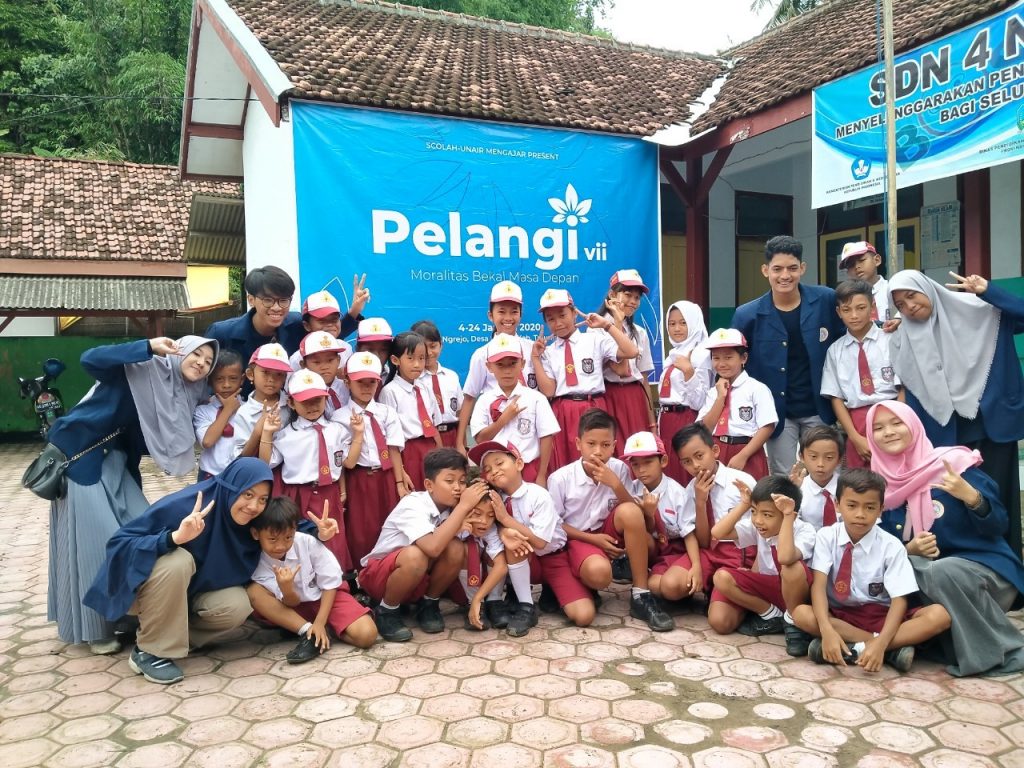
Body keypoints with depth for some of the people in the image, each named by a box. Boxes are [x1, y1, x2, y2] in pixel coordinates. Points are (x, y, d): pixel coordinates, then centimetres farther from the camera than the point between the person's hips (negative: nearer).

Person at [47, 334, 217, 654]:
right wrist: (150, 347, -36)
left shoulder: (186, 395, 4)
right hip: (81, 457, -7)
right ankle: (94, 627, 9)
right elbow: (90, 359, -30)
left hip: (117, 463, 7)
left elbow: (166, 440, 8)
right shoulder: (142, 367, -14)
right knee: (95, 539, -5)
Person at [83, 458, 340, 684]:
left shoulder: (251, 517, -14)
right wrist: (175, 537, -47)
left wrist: (317, 533, -17)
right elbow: (118, 542, -32)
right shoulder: (182, 506, -32)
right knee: (178, 560, -36)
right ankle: (148, 651, -19)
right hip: (143, 586, -4)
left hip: (186, 591, 5)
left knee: (237, 605, -20)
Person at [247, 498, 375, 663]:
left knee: (366, 635, -27)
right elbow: (292, 602, -14)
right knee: (253, 592, -27)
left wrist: (320, 622, -18)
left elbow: (330, 584, -11)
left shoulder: (308, 543, -22)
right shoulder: (258, 564, -17)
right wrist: (285, 588, -38)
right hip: (295, 605, 2)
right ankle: (306, 632, -22)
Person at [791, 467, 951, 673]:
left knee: (939, 615, -23)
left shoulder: (891, 546, -8)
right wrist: (827, 630, -35)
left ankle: (853, 648, -27)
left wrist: (880, 643, -31)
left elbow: (899, 600, -14)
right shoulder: (826, 536, -7)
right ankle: (893, 648, -25)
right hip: (839, 615, 0)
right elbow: (818, 584, -17)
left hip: (880, 616, 0)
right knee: (801, 614, -30)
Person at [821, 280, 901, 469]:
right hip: (856, 423, 2)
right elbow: (836, 398, 3)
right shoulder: (835, 350, 5)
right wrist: (855, 437, -6)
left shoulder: (891, 340, -1)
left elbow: (903, 389, -3)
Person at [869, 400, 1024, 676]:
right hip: (924, 575, 3)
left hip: (985, 568, -3)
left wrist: (970, 496, -28)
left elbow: (998, 526, -10)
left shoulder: (953, 462, -9)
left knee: (941, 573, -34)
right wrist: (909, 549, -15)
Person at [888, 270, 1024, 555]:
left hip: (993, 423, -2)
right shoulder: (903, 340, 3)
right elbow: (908, 392, 7)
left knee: (997, 499, 4)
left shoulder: (977, 309, -3)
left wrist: (988, 291, -20)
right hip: (946, 434, 2)